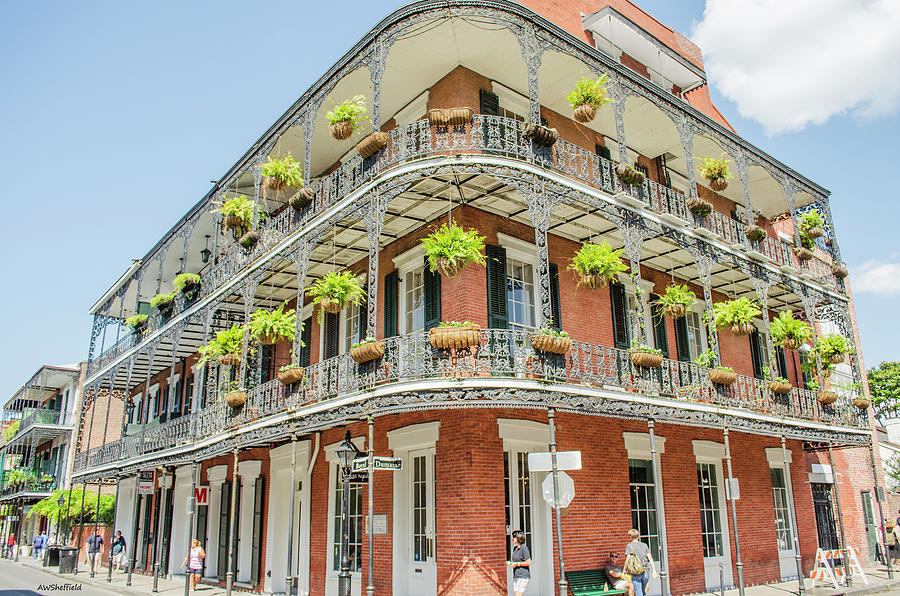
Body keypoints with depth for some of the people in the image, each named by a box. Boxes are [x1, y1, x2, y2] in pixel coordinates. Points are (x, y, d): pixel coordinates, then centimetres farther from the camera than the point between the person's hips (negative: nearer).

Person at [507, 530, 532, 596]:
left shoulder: (524, 548, -13)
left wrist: (517, 564, -16)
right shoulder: (515, 548, 12)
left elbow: (529, 563, -15)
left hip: (523, 576, -8)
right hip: (516, 576, 8)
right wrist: (511, 563, 5)